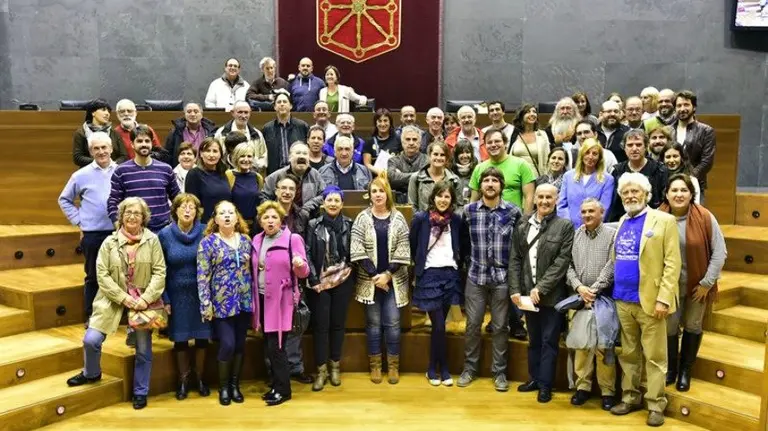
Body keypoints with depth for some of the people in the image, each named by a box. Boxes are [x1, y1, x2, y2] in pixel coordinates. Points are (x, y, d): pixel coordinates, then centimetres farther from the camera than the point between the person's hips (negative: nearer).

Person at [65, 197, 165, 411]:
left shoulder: (152, 240, -5)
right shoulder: (110, 242, -3)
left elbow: (159, 272, -7)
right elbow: (102, 275, -6)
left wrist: (146, 298, -17)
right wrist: (124, 298, -15)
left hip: (144, 302, -1)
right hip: (113, 300, 1)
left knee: (143, 349, 7)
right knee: (91, 340, -6)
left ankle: (140, 392, 25)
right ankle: (91, 373, 26)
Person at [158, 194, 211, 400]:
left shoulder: (205, 233, -7)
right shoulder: (165, 235, -4)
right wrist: (164, 299, -4)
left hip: (201, 294, 0)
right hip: (177, 294, 1)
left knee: (202, 337, 9)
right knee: (180, 338, 10)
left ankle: (200, 378, 27)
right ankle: (184, 379, 26)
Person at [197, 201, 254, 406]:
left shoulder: (245, 240, 7)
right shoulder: (208, 242, -4)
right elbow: (202, 275, -7)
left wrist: (254, 298, 9)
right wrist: (206, 304, -12)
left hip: (244, 300, 4)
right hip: (222, 302, -4)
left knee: (240, 344, 9)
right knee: (227, 344, -7)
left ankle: (235, 384, 25)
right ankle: (223, 386, 15)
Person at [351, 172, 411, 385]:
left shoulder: (398, 218, 1)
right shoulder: (362, 218, 0)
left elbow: (403, 250, -3)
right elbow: (357, 250, -7)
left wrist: (388, 274, -11)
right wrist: (373, 275, -13)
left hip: (393, 280, 0)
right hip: (369, 279, 0)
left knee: (393, 323, 3)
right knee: (373, 323, 6)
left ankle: (393, 366, 15)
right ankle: (375, 365, 17)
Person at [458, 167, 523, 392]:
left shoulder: (513, 212, -4)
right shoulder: (469, 210, 0)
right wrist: (474, 258, 9)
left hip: (502, 278, -1)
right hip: (476, 276, 1)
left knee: (500, 326, 8)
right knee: (472, 324, 7)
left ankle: (499, 372, 21)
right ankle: (470, 368, 23)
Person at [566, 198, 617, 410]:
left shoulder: (612, 234, -2)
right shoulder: (575, 235, 8)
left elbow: (611, 266, -9)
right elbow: (568, 265, 6)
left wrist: (594, 290, -13)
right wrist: (579, 287, -8)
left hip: (603, 298, -3)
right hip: (578, 298, 3)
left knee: (603, 345, 1)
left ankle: (607, 390, 12)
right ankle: (582, 386, 16)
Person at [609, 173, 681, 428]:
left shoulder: (664, 221, -5)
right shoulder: (622, 223, 13)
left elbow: (672, 264, -10)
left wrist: (663, 299, -17)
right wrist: (615, 291, 7)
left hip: (649, 300, -5)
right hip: (623, 300, 5)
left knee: (654, 357, 4)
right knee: (628, 354, 14)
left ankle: (655, 405, 14)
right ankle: (630, 398, 25)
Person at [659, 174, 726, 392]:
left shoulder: (705, 217, -15)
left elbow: (720, 252, -9)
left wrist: (707, 282, -10)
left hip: (697, 285, 0)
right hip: (670, 285, 0)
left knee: (692, 327, 15)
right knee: (669, 327, 8)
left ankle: (685, 371, 33)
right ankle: (670, 368, 31)